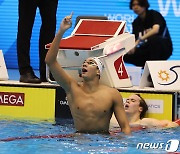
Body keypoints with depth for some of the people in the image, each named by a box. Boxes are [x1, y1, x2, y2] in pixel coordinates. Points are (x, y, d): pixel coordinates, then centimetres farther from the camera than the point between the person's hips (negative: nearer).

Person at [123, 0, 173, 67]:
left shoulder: (154, 14, -11)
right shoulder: (136, 22, 5)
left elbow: (155, 30, -32)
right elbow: (135, 40, -4)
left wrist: (140, 39, -43)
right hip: (147, 50, 6)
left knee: (153, 38, -39)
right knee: (126, 55, -16)